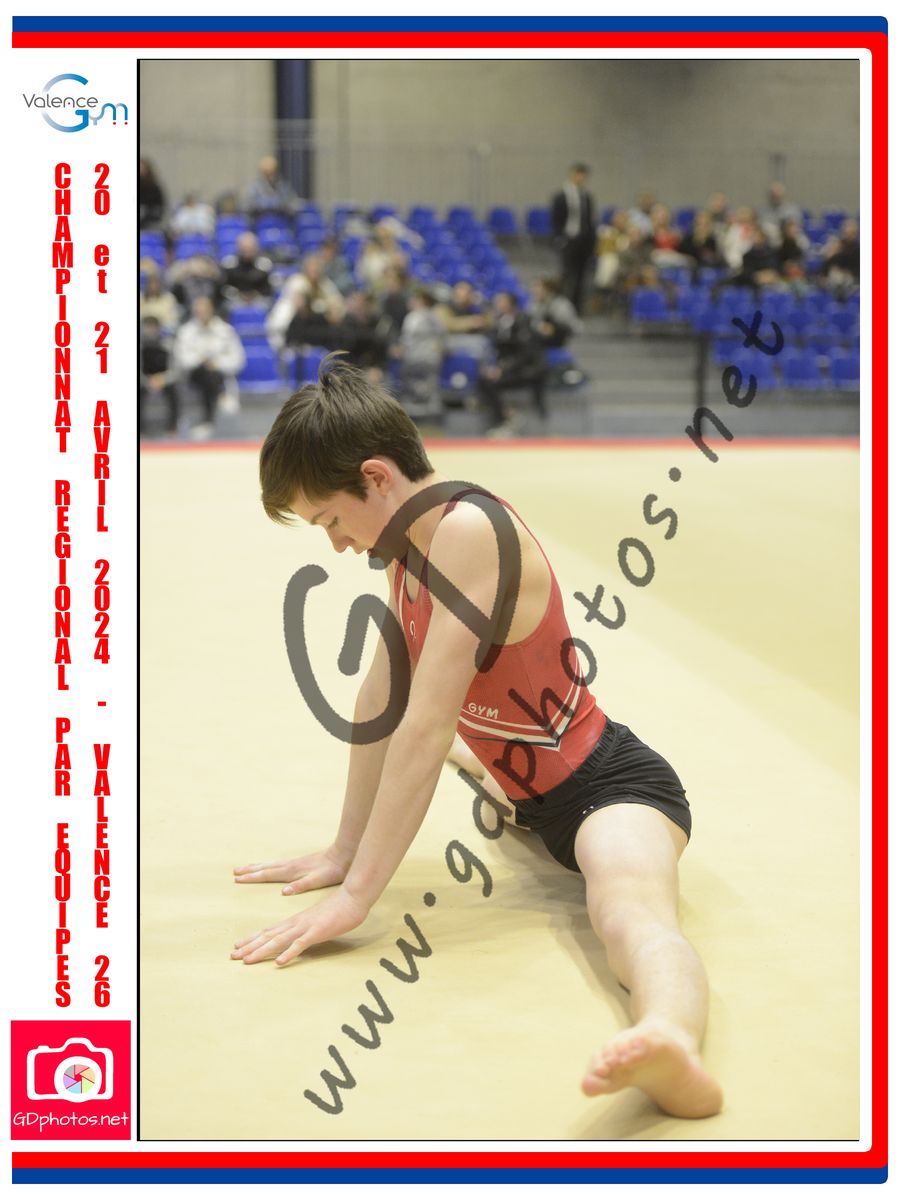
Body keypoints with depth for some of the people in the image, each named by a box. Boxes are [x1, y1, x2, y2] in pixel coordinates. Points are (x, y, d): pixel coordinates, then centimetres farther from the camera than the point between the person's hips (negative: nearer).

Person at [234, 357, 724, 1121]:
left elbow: (427, 727, -32)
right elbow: (381, 701, 4)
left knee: (630, 908, -43)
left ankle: (672, 1044, -74)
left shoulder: (469, 532, -28)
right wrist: (343, 850, 7)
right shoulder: (409, 542, 0)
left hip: (611, 785, -10)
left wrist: (355, 895, -31)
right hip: (532, 793, 10)